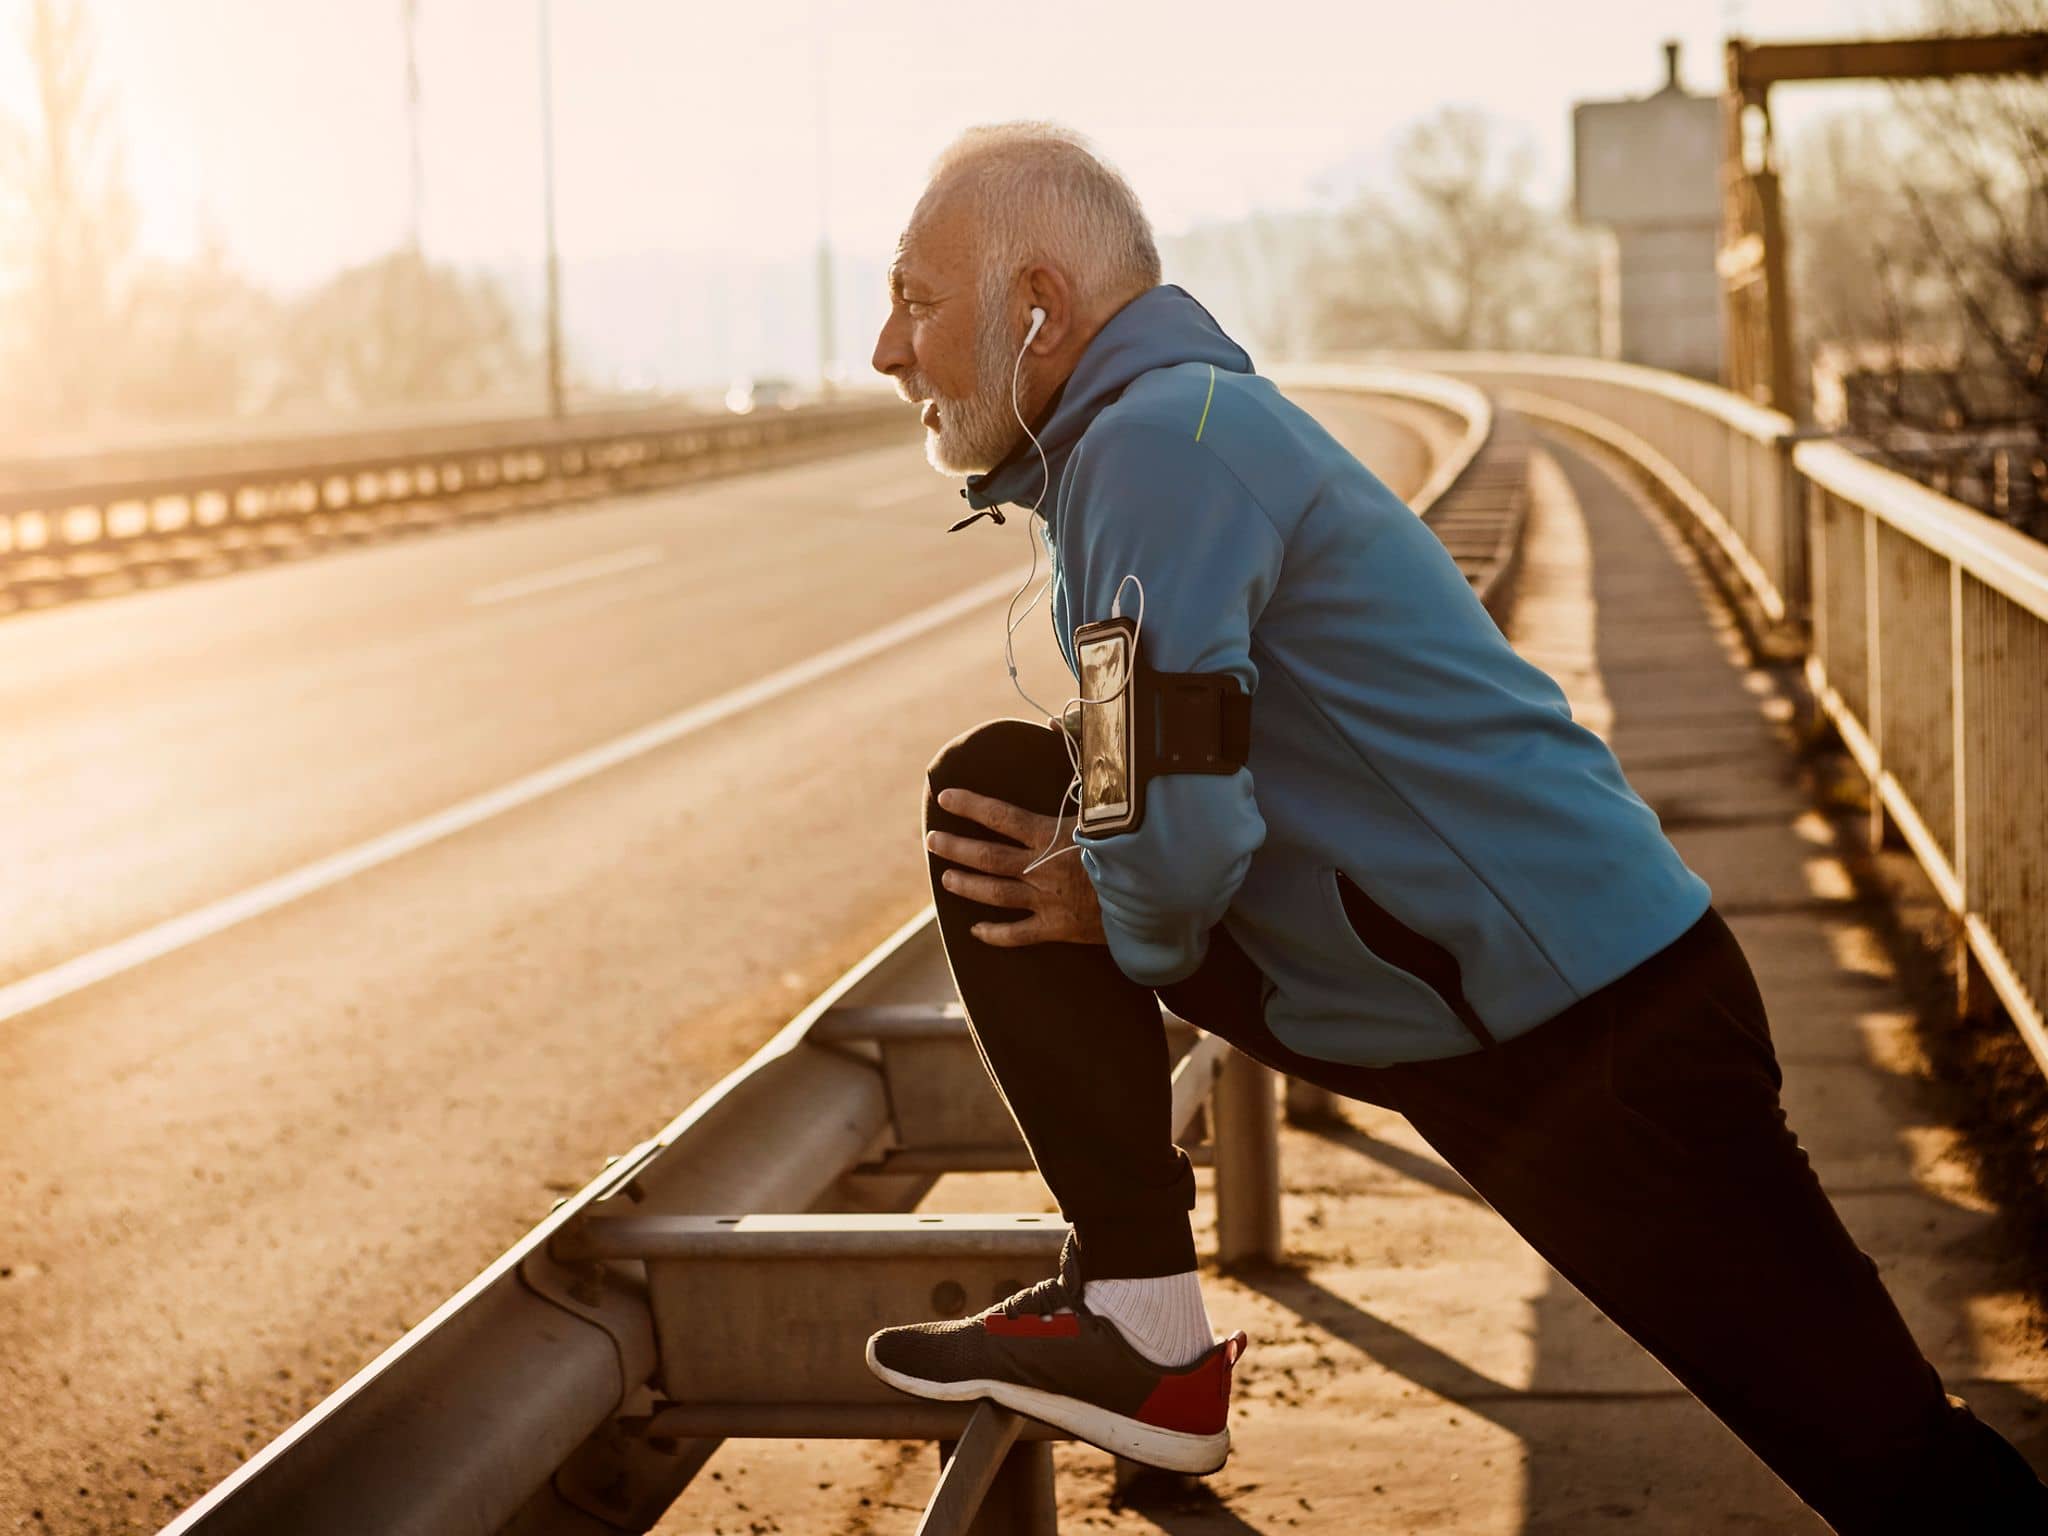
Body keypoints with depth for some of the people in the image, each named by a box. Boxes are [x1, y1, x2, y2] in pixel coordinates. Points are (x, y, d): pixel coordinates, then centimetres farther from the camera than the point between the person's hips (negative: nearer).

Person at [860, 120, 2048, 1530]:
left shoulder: (1159, 439, -19)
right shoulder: (1154, 430, 12)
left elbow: (1179, 828, -27)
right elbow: (1187, 778, 25)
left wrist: (1128, 923, -6)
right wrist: (1106, 883, 6)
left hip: (1596, 1032, -10)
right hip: (1414, 1001, 10)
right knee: (993, 792, 3)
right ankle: (1136, 1316, 2)